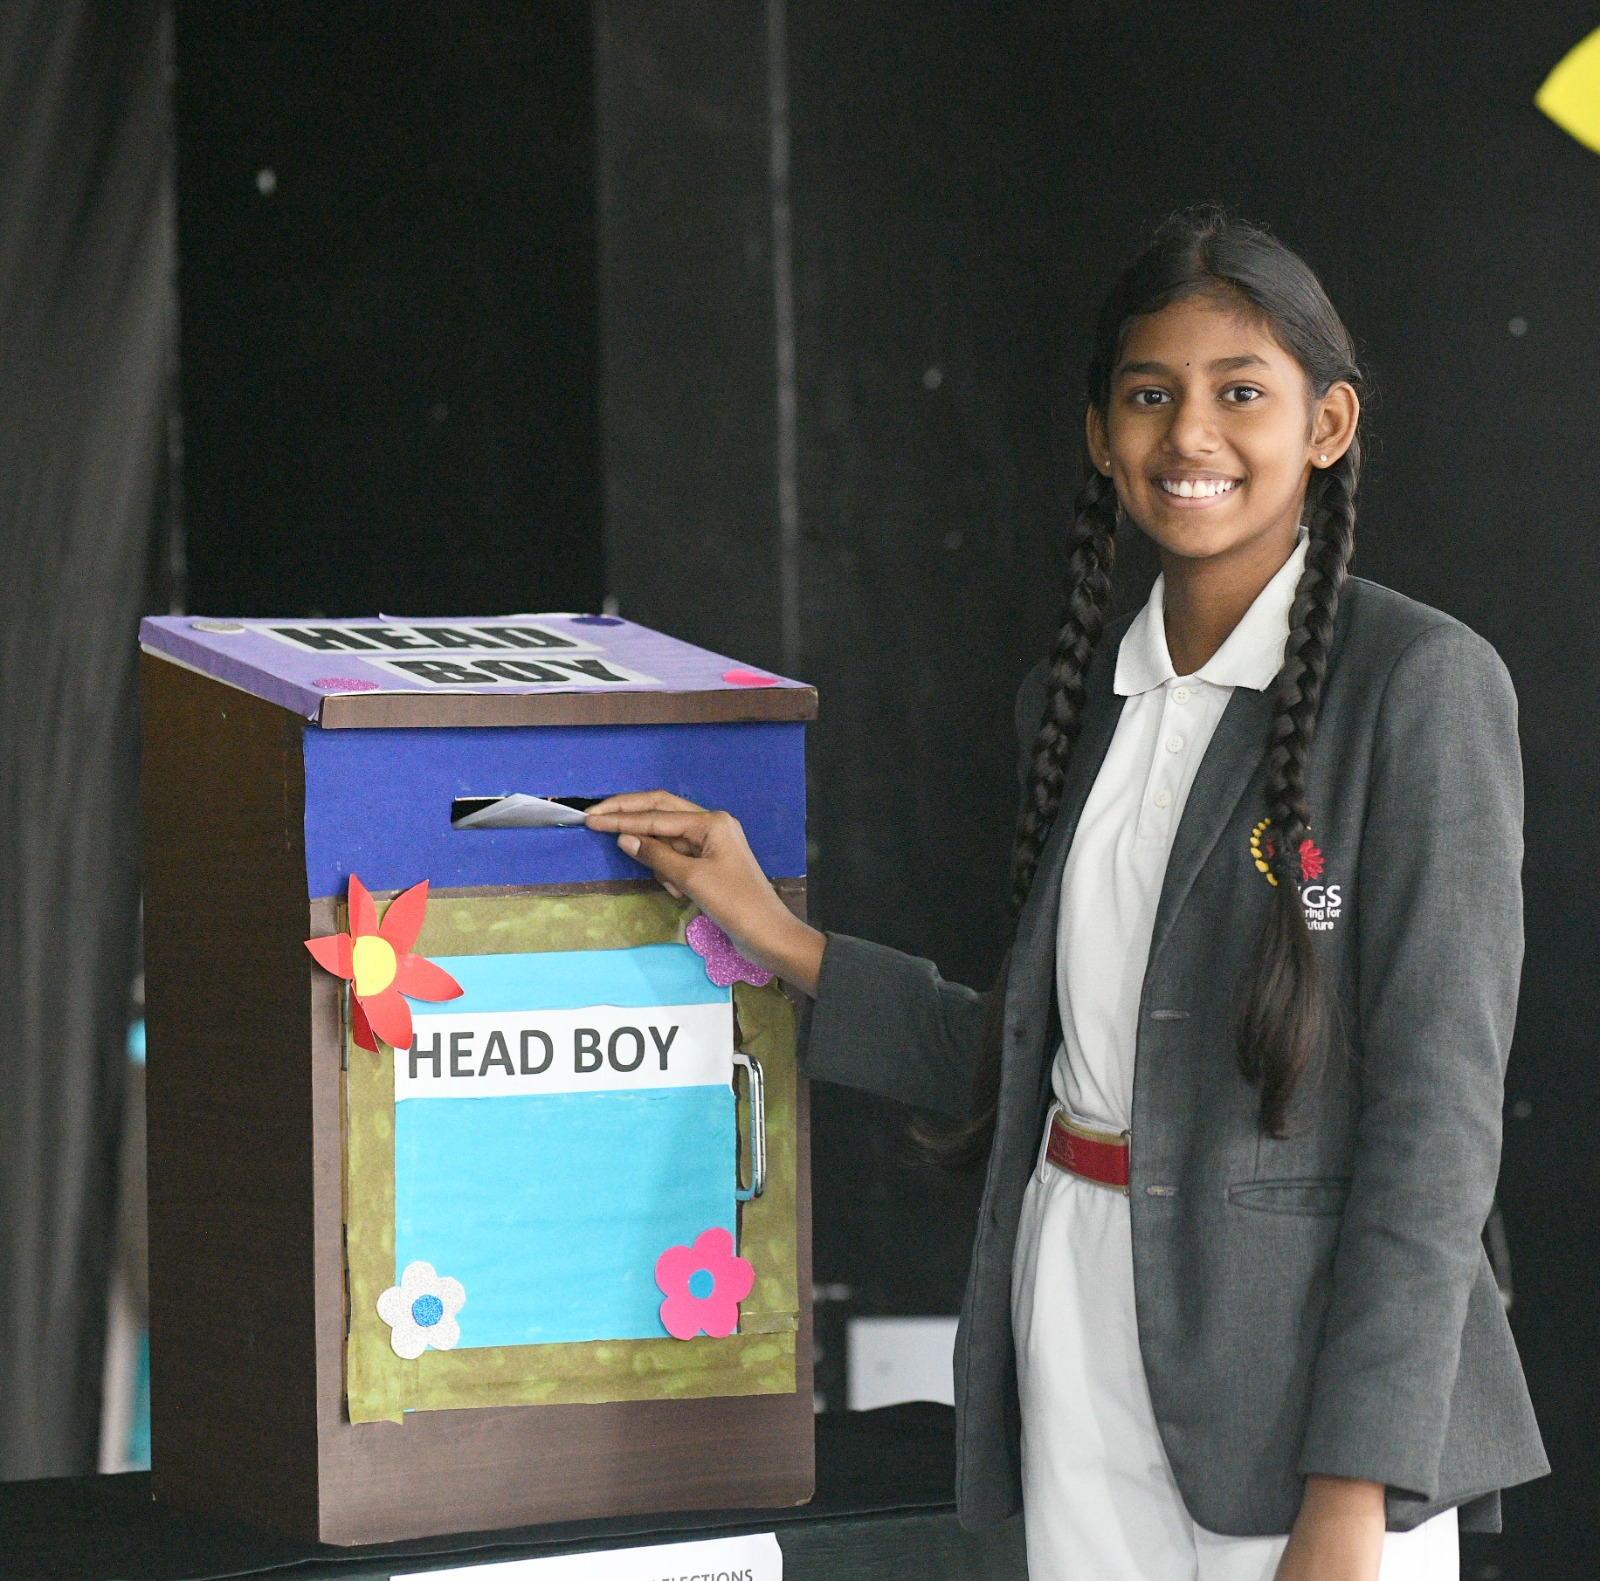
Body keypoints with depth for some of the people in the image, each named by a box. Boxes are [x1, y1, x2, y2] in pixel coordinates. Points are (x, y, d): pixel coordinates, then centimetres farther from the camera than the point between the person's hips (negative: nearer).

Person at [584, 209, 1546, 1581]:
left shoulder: (1423, 684, -8)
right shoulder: (1081, 693, 12)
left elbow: (1437, 1106, -13)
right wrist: (777, 944, 12)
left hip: (1308, 1355, -5)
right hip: (1084, 1332, 6)